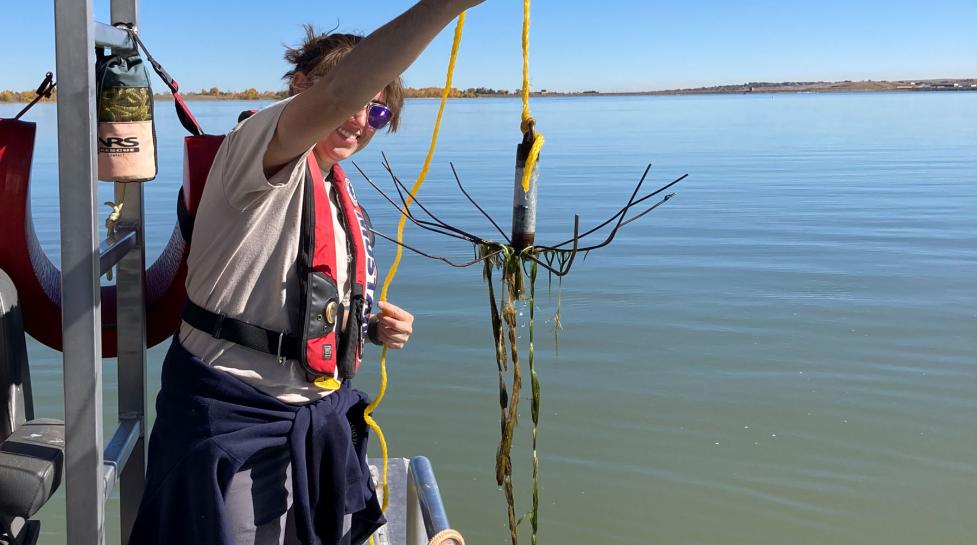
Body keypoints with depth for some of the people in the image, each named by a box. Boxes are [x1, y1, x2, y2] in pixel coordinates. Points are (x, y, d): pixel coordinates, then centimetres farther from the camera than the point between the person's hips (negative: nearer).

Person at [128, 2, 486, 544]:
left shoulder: (344, 197, 12)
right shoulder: (255, 146, -14)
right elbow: (339, 92, -36)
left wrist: (373, 325, 1)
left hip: (318, 415, 8)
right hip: (230, 419, -8)